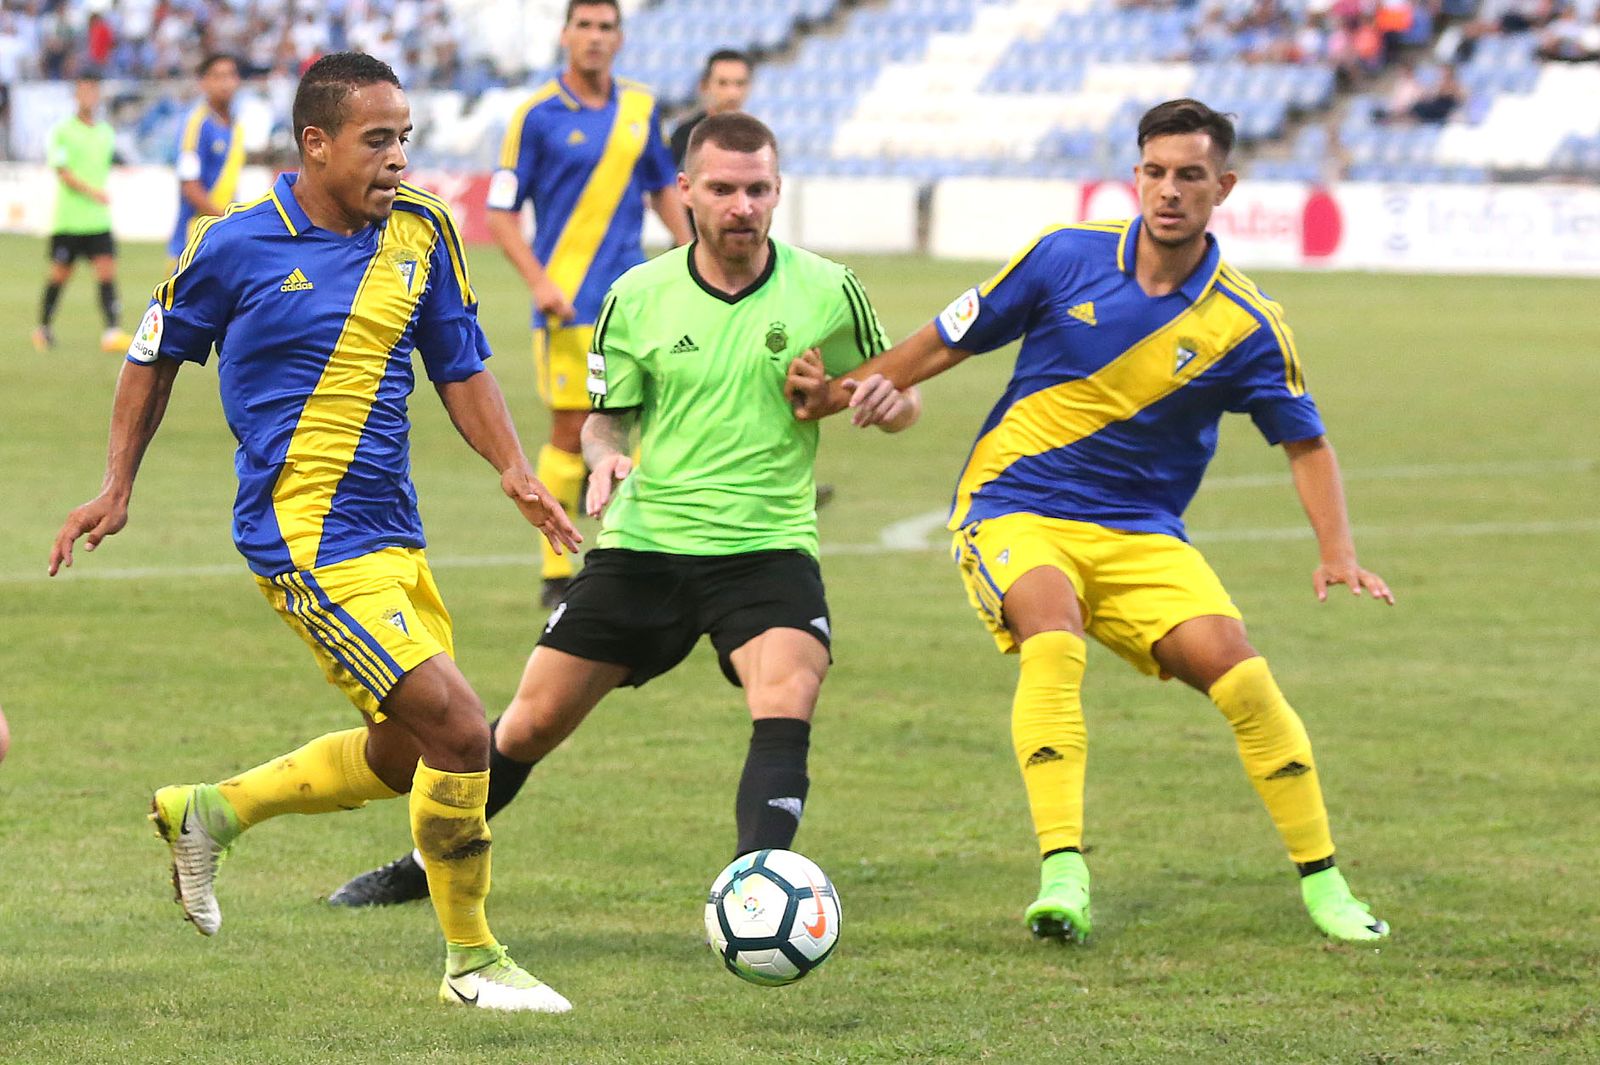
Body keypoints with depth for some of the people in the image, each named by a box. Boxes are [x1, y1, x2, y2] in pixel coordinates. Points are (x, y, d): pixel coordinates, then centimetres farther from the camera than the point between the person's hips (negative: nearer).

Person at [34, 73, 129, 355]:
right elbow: (62, 172, -14)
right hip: (68, 218, -4)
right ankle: (44, 327, 26)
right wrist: (91, 191, -26)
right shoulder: (62, 131, -5)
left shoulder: (106, 132, 11)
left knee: (107, 269, -10)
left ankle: (112, 331, -18)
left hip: (99, 220, 4)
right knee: (60, 273, 6)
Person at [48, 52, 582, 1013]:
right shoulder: (237, 246, -9)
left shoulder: (423, 233, 4)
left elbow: (462, 368, 12)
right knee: (458, 728, -14)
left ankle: (207, 813, 33)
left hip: (392, 530, 7)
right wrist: (119, 488, 9)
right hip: (308, 536, -7)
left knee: (405, 756, 15)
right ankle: (472, 961, 2)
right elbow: (157, 356, 7)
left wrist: (515, 469, -2)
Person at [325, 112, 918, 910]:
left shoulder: (827, 293, -4)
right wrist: (605, 456, -12)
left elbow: (893, 398, 8)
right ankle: (428, 863, 28)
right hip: (643, 543, 2)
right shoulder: (638, 298, 0)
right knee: (532, 724, 5)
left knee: (786, 706, -29)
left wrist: (891, 400, -17)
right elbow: (607, 417, 12)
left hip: (768, 548, -1)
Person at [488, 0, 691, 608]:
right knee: (571, 431, -4)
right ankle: (556, 574, 7)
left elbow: (663, 187, 22)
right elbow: (501, 213, -5)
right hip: (568, 299, -4)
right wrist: (538, 280, -16)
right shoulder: (537, 115, -6)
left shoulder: (641, 108, 8)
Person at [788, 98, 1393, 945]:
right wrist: (840, 393, -2)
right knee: (1054, 631, -33)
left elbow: (1306, 444, 5)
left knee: (1239, 674, -16)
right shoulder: (1066, 257, -6)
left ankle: (1322, 883, 3)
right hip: (1013, 509, -1)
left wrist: (1338, 554, -10)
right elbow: (950, 340, 6)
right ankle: (1062, 873, -36)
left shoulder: (1242, 325, -5)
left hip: (1142, 536, 2)